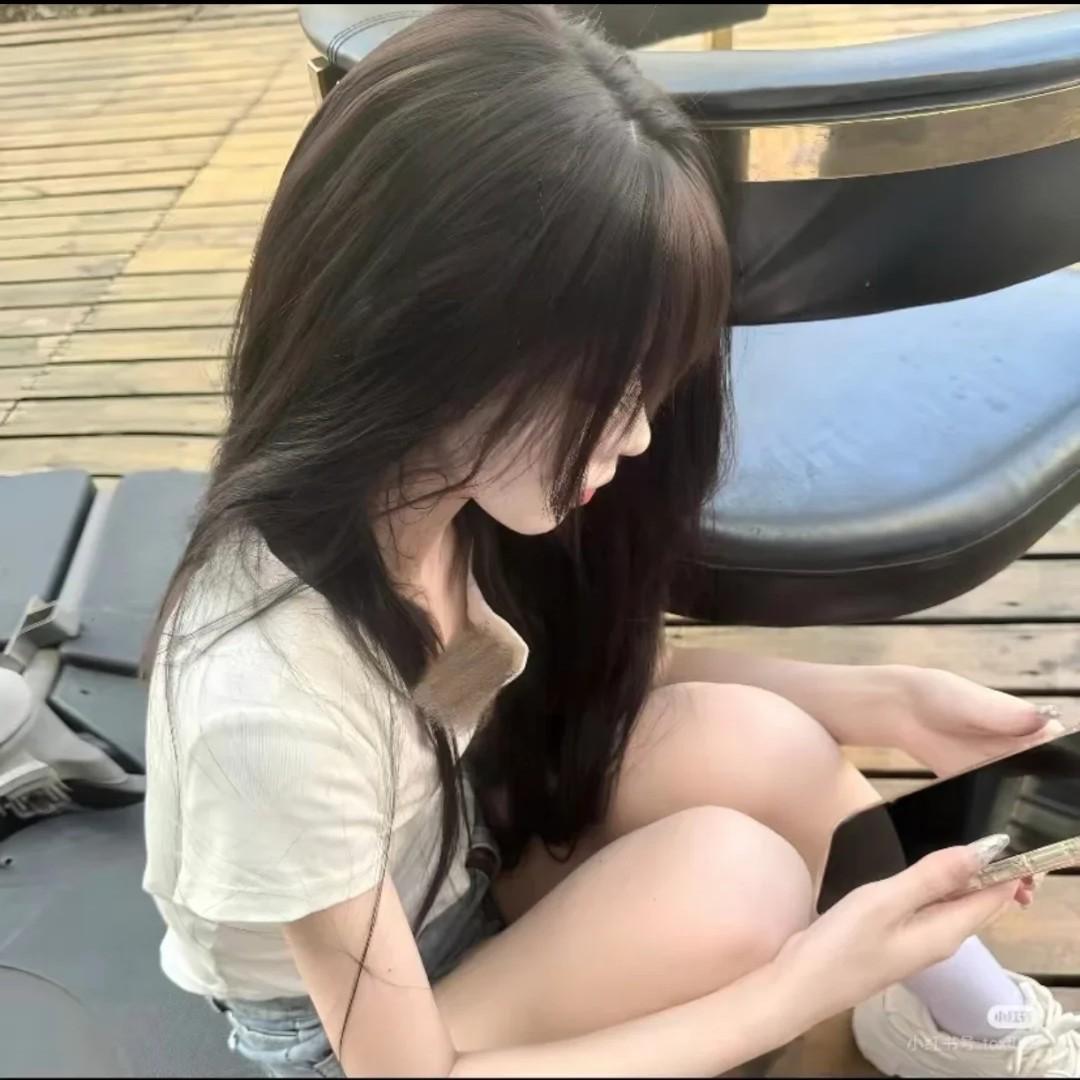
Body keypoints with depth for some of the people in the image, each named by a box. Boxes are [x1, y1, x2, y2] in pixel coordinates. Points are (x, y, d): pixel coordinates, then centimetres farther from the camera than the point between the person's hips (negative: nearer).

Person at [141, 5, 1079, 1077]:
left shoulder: (430, 489, -18)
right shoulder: (273, 695, -37)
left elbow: (607, 669, -1)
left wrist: (885, 699, -13)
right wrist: (812, 980, -30)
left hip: (466, 855, 6)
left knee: (748, 744, -20)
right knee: (734, 874, -30)